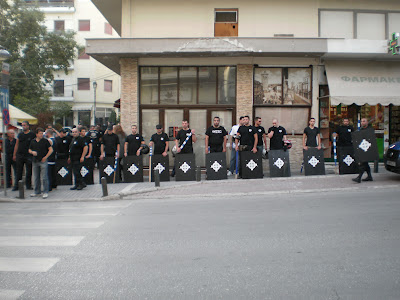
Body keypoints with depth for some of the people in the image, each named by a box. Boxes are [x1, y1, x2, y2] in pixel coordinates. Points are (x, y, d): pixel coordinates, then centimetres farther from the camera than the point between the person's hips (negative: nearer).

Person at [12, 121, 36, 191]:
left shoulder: (32, 135, -1)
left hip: (28, 155, -3)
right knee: (19, 172, 7)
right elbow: (16, 145, 13)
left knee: (29, 172, 3)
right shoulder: (20, 135, 10)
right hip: (19, 155, 3)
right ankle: (16, 186, 13)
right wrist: (14, 155, 10)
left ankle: (28, 185, 14)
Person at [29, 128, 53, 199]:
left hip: (43, 161, -5)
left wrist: (45, 157, -8)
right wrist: (32, 152, -4)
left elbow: (51, 150, -3)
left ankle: (45, 192, -1)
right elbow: (29, 150, 19)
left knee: (44, 178, -6)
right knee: (36, 178, 12)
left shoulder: (45, 141, -2)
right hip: (35, 161, 5)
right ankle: (37, 192, 23)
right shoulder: (33, 141, 10)